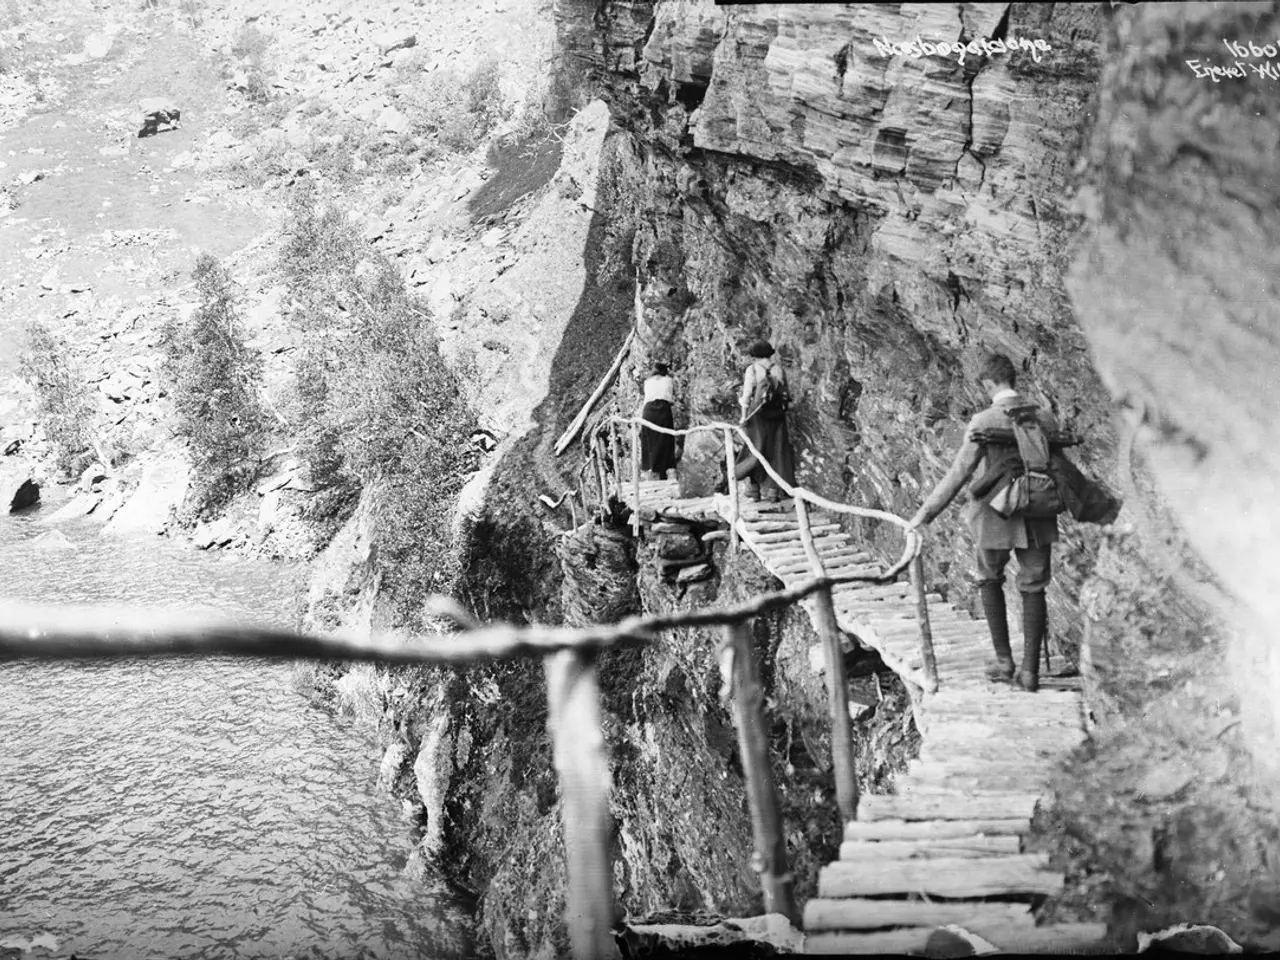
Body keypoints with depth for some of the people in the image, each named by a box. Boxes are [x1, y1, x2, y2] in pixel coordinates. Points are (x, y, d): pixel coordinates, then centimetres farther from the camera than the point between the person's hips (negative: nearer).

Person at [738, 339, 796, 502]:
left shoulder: (752, 369, -4)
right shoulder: (779, 369, 7)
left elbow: (747, 393, -9)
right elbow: (785, 392, 4)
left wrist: (744, 416, -7)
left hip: (758, 414, -3)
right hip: (777, 415, 3)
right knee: (777, 451, 7)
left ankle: (754, 487, 1)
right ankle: (774, 490, 5)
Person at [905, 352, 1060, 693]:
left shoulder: (984, 422, -14)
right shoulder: (1045, 417, -1)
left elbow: (958, 473, -14)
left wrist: (925, 514, -7)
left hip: (998, 515, -3)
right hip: (1038, 517, 3)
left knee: (990, 580, 20)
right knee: (1033, 588, 12)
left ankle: (1004, 660, 18)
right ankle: (1030, 670, 12)